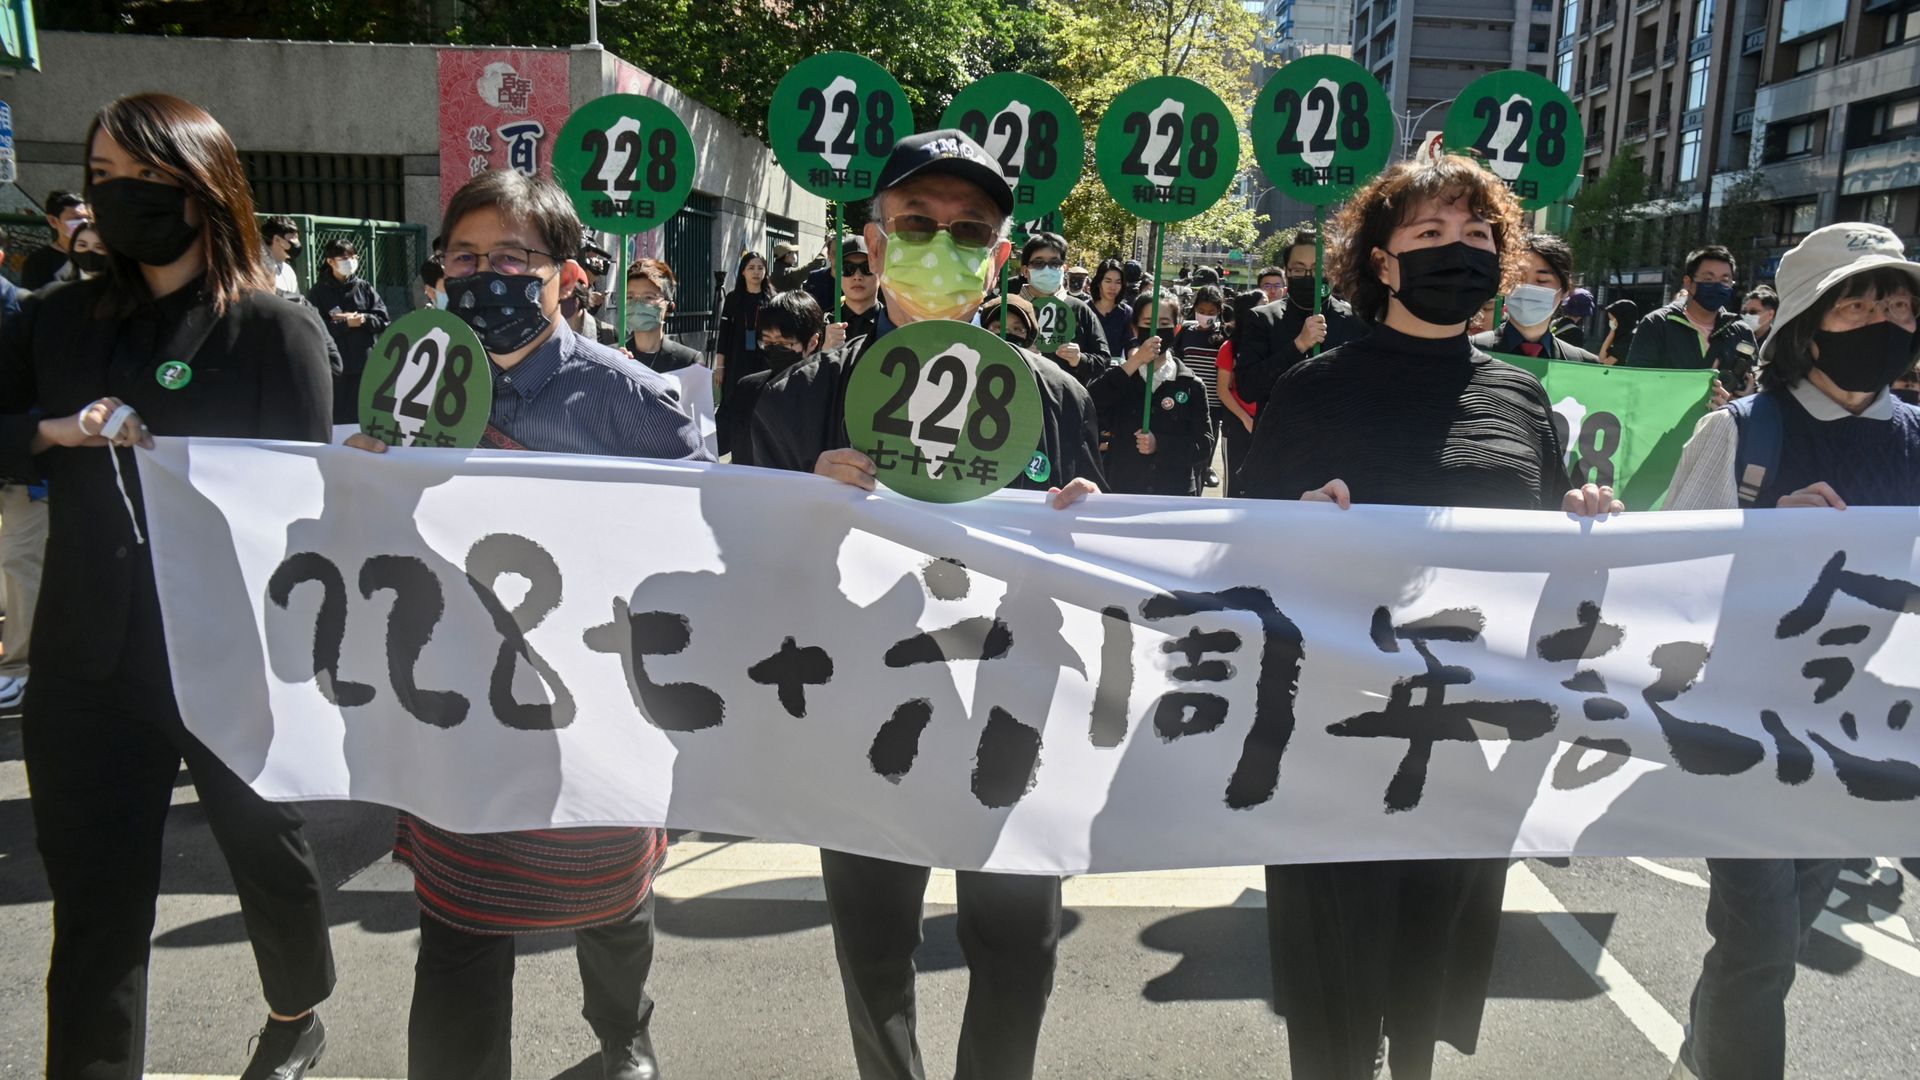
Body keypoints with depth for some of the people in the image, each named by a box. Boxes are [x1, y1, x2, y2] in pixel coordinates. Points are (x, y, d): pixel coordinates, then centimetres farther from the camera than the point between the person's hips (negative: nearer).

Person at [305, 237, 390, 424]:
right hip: (334, 367, -2)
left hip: (365, 366, 2)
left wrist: (360, 318, -11)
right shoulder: (318, 292, 2)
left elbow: (383, 320, 3)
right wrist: (346, 323, -14)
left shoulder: (365, 288, 9)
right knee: (336, 419, 1)